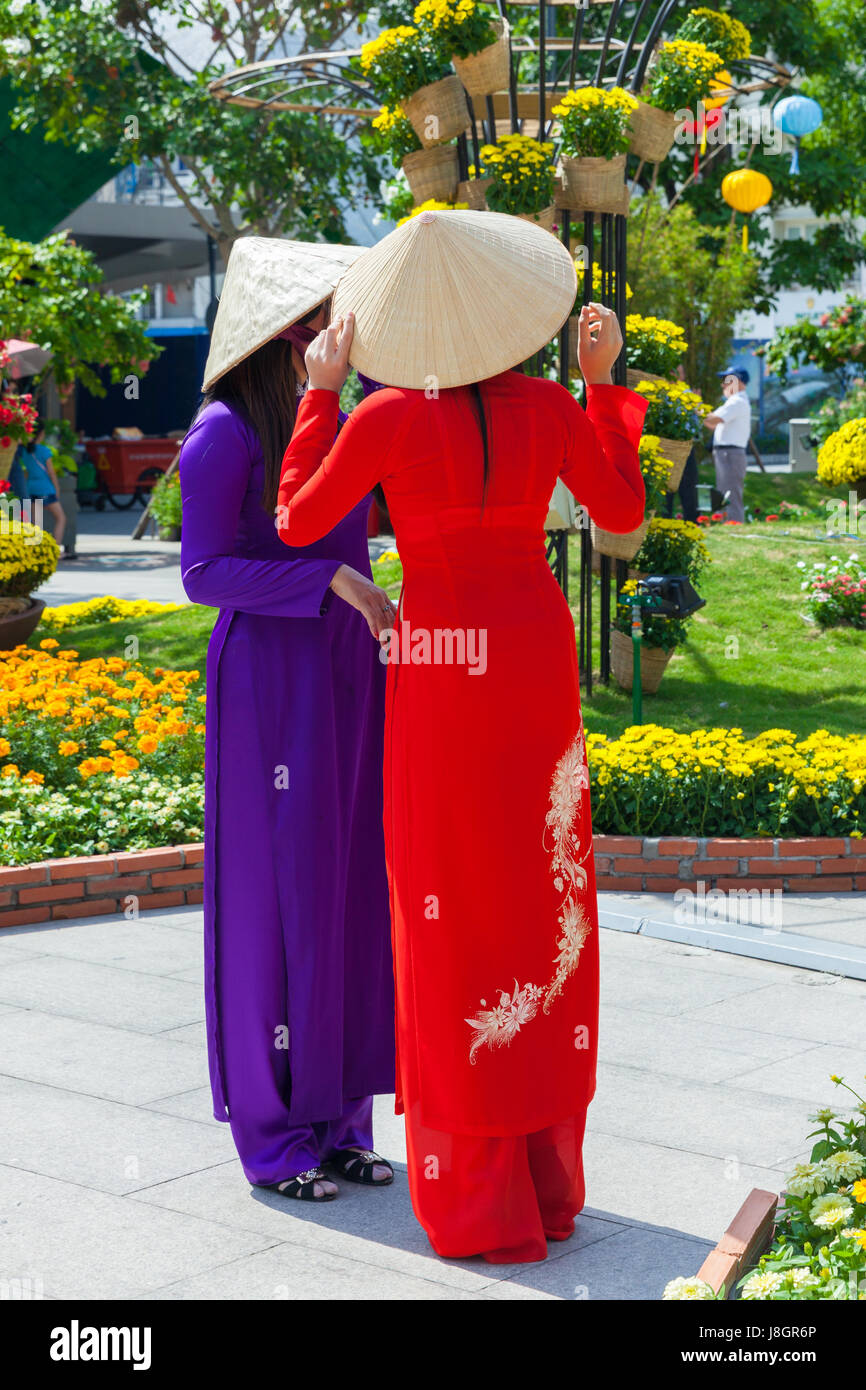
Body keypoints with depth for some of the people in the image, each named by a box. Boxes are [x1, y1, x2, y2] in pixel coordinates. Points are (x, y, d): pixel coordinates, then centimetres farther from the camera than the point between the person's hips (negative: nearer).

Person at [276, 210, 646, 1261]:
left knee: (454, 920, 4)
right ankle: (549, 1175, 20)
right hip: (539, 662, 4)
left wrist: (321, 390, 7)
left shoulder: (387, 415, -12)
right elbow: (623, 515, 13)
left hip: (439, 672, -3)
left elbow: (296, 525, 1)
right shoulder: (554, 407, -2)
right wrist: (604, 381, 15)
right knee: (544, 904, 13)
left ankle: (481, 1202, 7)